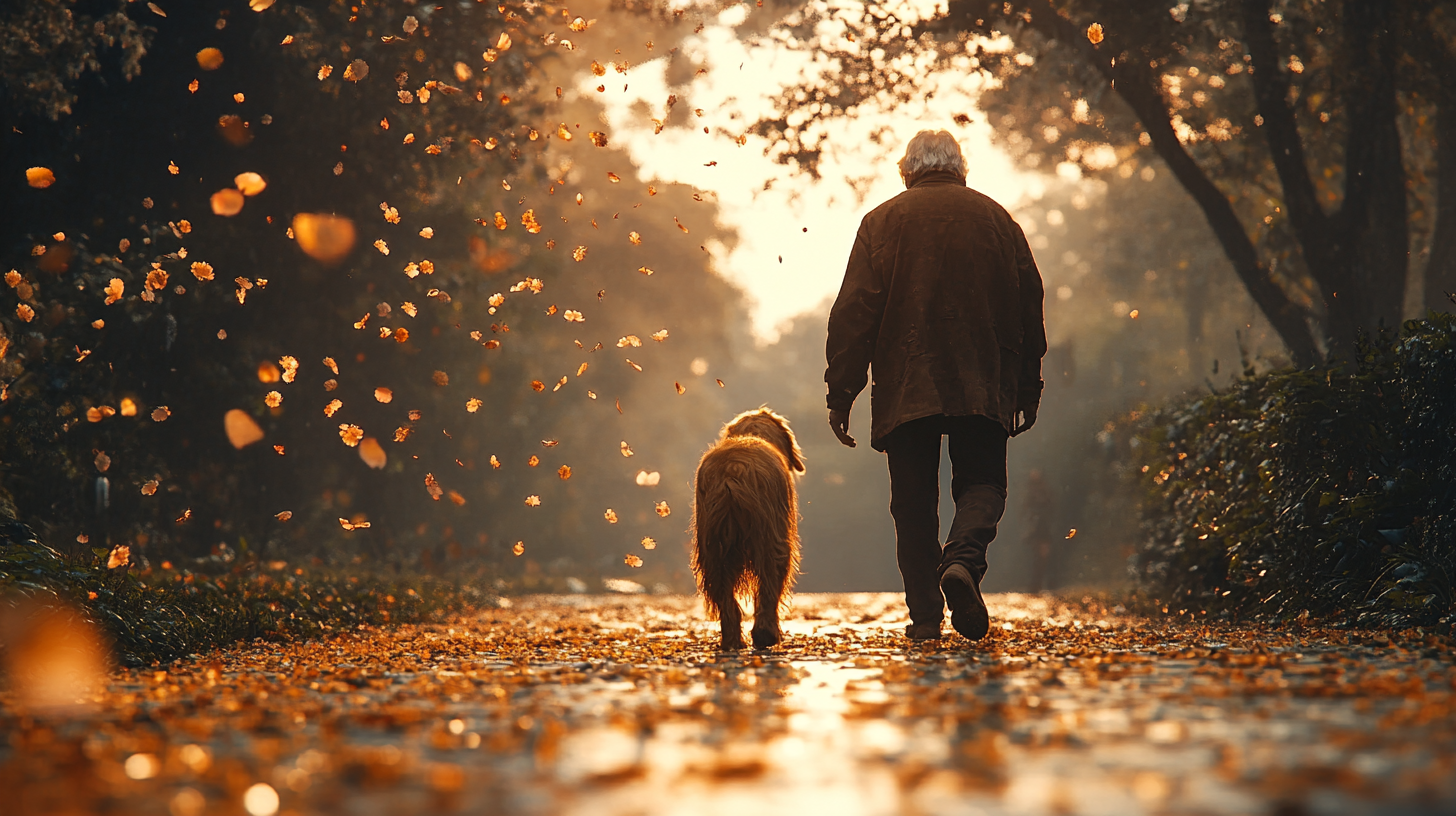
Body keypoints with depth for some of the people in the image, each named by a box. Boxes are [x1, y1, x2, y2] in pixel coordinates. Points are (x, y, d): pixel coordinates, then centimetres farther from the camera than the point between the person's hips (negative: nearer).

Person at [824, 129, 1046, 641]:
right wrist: (1026, 391, 18)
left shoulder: (882, 222, 2)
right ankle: (964, 558, -20)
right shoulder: (997, 219, 9)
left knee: (914, 501, 6)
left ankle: (926, 616, 2)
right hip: (983, 386, 1)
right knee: (982, 483, 9)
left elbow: (854, 313, -3)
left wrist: (841, 393, 1)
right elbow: (1029, 308, 11)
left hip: (905, 388, -1)